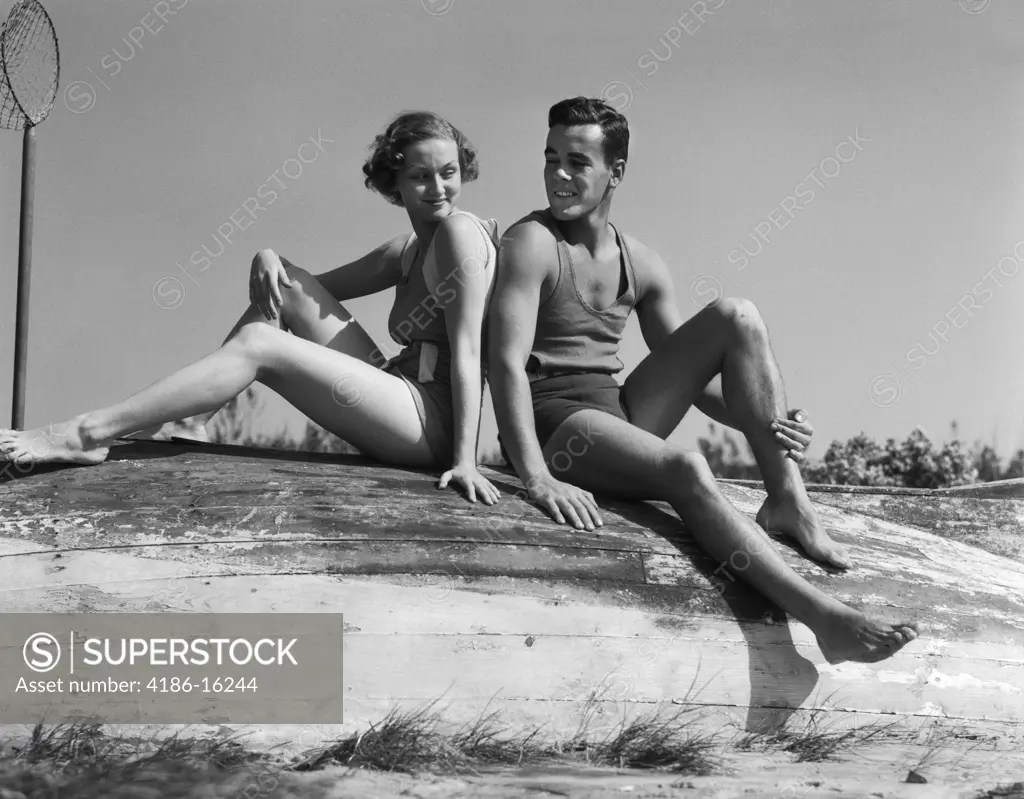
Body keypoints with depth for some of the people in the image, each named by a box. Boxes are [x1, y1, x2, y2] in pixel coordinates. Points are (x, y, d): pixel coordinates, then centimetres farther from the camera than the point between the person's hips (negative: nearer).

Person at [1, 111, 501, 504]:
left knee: (258, 343, -19)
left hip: (433, 423, -9)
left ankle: (86, 435, -19)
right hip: (397, 395, 9)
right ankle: (186, 420, -2)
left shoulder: (459, 229, -7)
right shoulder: (406, 252, 19)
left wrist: (465, 458, -23)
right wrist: (267, 258, 0)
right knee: (286, 287, 5)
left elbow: (466, 350, -16)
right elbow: (317, 286, 23)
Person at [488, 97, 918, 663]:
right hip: (551, 420, -7)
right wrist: (537, 478, -33)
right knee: (685, 468, -34)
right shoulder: (531, 243, -8)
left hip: (620, 411, 7)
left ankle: (788, 502, -14)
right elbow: (507, 363, -20)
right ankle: (826, 619, -43)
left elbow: (691, 374, 15)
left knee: (737, 318, -7)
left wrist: (756, 421, -5)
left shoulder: (642, 266, 11)